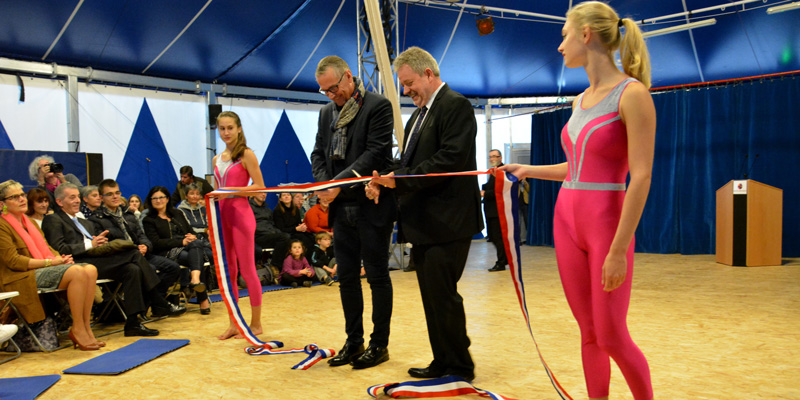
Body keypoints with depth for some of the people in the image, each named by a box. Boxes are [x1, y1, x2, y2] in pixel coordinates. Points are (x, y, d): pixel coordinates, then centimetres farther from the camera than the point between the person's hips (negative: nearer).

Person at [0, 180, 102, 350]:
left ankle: (85, 328, -19)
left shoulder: (29, 222, 24)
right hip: (24, 276, -8)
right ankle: (77, 330, -22)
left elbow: (46, 247, 22)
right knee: (77, 272, -30)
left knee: (90, 269, -19)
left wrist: (59, 257, -2)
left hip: (45, 268, 8)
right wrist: (50, 262, -17)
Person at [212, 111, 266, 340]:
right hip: (222, 216, 6)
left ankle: (256, 324, 10)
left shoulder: (246, 155, -5)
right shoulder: (217, 159, 14)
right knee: (228, 272, 9)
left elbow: (260, 187, -10)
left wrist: (233, 190, -18)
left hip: (241, 215, -6)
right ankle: (233, 323, 19)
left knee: (247, 270, -1)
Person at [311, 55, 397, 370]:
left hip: (372, 206, -6)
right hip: (342, 208, 7)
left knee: (377, 276, 3)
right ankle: (353, 342, 24)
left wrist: (340, 183, -20)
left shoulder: (378, 106, -7)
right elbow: (318, 154, 14)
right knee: (347, 277, 11)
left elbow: (375, 154, -16)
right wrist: (323, 184, -6)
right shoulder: (327, 113, 14)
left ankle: (379, 344, 16)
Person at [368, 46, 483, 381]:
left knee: (443, 294, -4)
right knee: (432, 295, 14)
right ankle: (443, 363, 27)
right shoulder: (420, 114, 19)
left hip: (446, 222, -9)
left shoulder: (456, 105, -10)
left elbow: (451, 159, -21)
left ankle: (460, 369, 11)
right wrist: (385, 182, -1)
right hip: (423, 223, 10)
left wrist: (401, 177, -20)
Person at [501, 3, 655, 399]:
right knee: (588, 332, 12)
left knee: (611, 336, -1)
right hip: (566, 220, 7)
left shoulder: (631, 94, -11)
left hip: (607, 222, -7)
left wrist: (618, 250, -20)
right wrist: (530, 170, 22)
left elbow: (641, 177, -16)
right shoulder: (581, 100, 12)